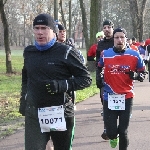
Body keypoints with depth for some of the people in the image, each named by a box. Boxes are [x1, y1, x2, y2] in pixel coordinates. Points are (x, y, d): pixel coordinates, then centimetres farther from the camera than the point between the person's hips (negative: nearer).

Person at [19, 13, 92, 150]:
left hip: (61, 113, -3)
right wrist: (23, 101, 19)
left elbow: (86, 79, -7)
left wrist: (62, 85, -20)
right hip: (34, 114, 3)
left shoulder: (66, 52, -7)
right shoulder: (29, 52, 8)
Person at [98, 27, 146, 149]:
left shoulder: (134, 55, -4)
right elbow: (99, 68, 21)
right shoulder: (105, 55, -1)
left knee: (123, 131, 4)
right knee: (111, 132, 1)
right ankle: (113, 137, 38)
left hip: (127, 97, 0)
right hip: (109, 98, 1)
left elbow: (143, 73, 6)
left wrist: (135, 75, -14)